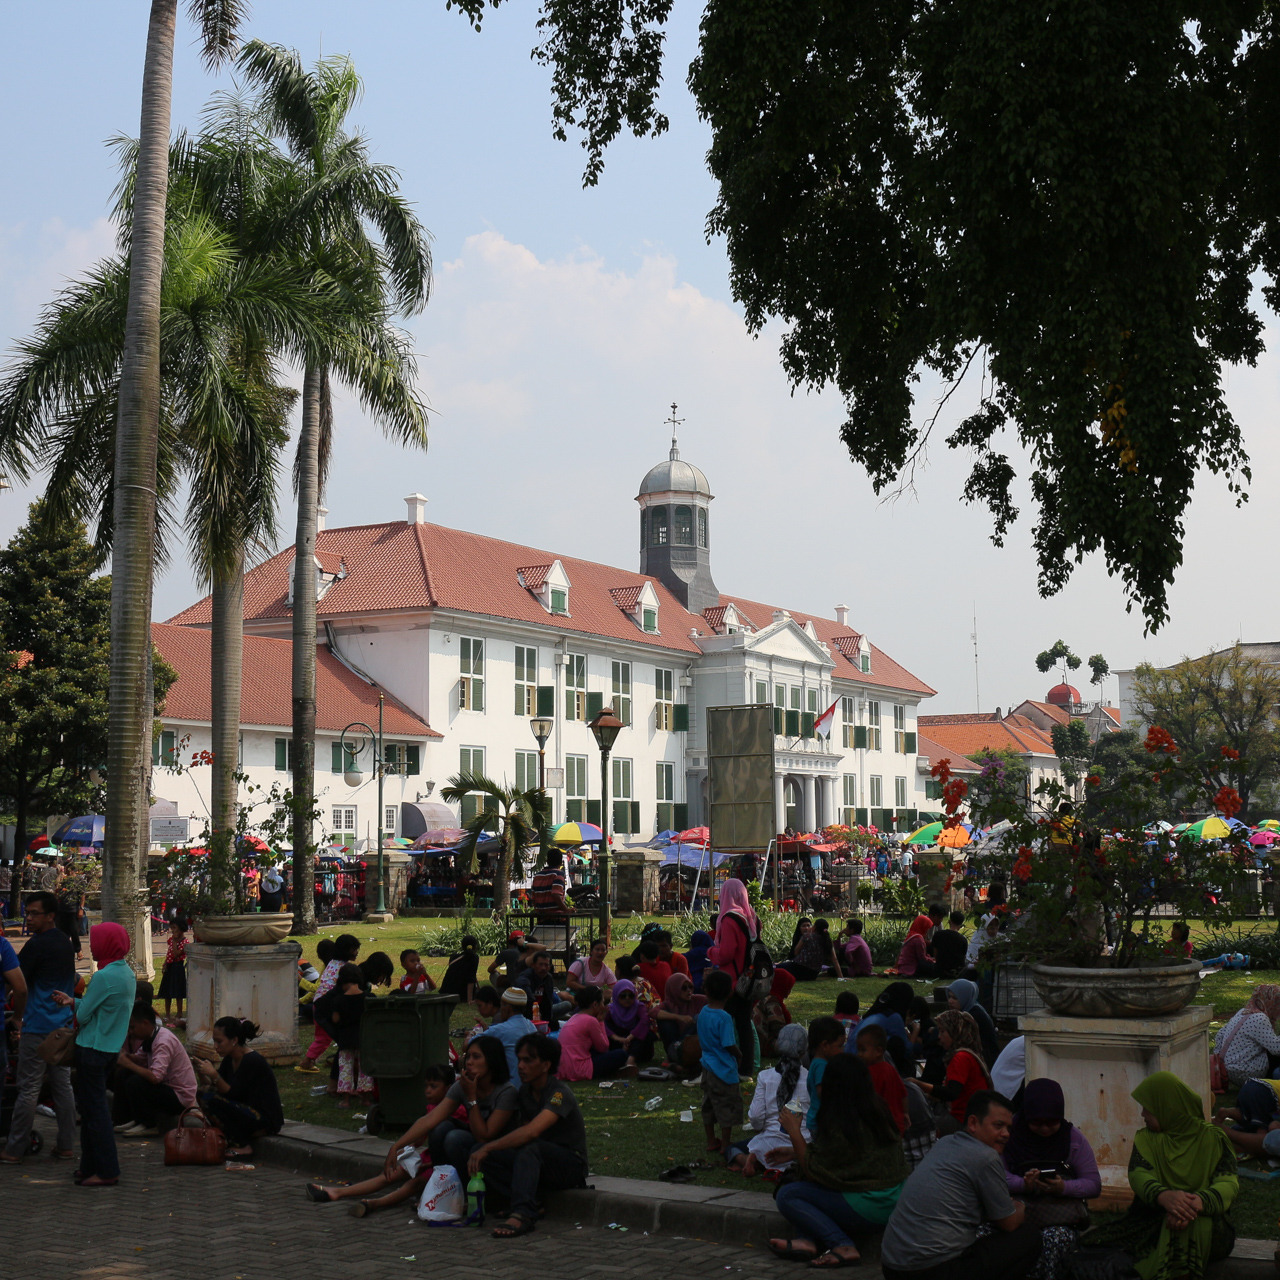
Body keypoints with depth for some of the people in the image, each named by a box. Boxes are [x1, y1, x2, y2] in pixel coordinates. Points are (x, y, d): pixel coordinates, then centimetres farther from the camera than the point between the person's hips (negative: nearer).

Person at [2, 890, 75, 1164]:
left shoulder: (36, 944, -12)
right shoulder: (66, 943, 13)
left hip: (38, 1026, -8)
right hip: (63, 1025, 8)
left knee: (28, 1089, -4)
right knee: (63, 1086, 9)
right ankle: (66, 1145, 11)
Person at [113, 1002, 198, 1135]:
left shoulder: (164, 1041, -25)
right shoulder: (151, 1037, 5)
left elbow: (155, 1077, -34)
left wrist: (128, 1064, -25)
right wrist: (125, 1056, -13)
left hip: (181, 1098, -9)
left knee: (134, 1083, -27)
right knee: (122, 1074, 2)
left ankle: (149, 1126, -9)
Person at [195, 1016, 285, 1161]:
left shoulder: (252, 1060, -19)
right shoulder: (229, 1060, 7)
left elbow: (233, 1094, -22)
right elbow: (210, 1086, 7)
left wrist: (214, 1075, -31)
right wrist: (202, 1072, -11)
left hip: (267, 1120, -9)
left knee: (210, 1099, -22)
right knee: (203, 1094, 0)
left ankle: (243, 1146, -11)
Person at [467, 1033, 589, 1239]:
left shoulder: (560, 1093, -21)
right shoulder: (525, 1090, 7)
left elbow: (532, 1131, -35)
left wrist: (488, 1148, -36)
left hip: (571, 1164, -8)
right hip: (536, 1161, 8)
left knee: (531, 1148, -39)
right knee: (478, 1152, -13)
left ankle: (523, 1214, -47)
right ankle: (529, 1204, -22)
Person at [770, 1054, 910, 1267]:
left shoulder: (837, 1123, -18)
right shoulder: (880, 1112, 7)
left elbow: (813, 1171, -10)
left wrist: (795, 1133, -1)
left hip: (867, 1207, -9)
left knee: (786, 1195, -1)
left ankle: (843, 1246, -11)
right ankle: (808, 1239, -1)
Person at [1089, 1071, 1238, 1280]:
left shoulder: (1212, 1138, 3)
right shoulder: (1146, 1139, 12)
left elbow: (1229, 1183, -12)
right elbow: (1138, 1175, -7)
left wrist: (1199, 1202, -36)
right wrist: (1163, 1196, -33)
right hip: (1153, 1221, 2)